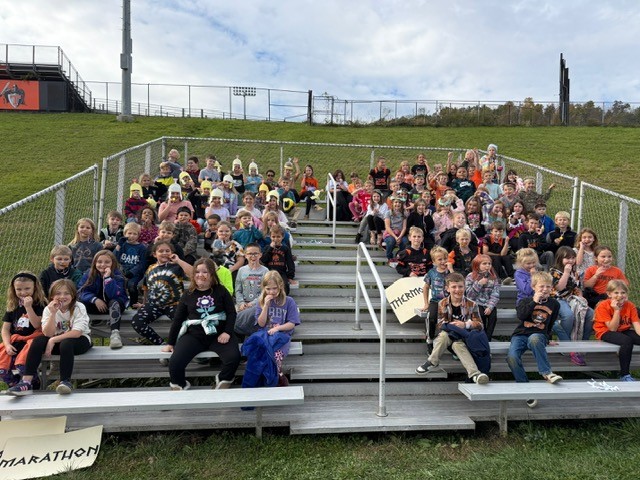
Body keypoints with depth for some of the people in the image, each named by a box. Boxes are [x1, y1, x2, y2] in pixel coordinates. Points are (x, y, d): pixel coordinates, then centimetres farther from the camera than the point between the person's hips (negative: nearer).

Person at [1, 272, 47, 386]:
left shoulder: (40, 304, -1)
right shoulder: (12, 307, 13)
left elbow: (37, 325, -12)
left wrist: (28, 307, -17)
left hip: (31, 340, -5)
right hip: (15, 342, 5)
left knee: (21, 364, -32)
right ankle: (14, 385, 7)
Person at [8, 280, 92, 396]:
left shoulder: (79, 307, -14)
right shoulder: (48, 309, -3)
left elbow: (77, 333, -23)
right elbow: (48, 334, -16)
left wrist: (53, 340, -25)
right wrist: (53, 313, -26)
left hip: (81, 340, -4)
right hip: (58, 341, 4)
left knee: (66, 343, -36)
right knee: (38, 341, -22)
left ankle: (65, 381, -29)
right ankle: (27, 382, -24)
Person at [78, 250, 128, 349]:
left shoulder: (117, 275, -14)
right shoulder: (89, 274, -3)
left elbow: (114, 295, -27)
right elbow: (81, 291, -9)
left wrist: (108, 278, -34)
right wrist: (95, 299, -26)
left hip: (113, 303, -3)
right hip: (95, 305, 3)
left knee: (114, 302, -37)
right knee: (80, 303, -23)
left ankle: (115, 333, -50)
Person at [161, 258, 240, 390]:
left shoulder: (221, 291, 4)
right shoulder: (188, 295, 9)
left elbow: (231, 312, 1)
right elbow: (177, 319, 13)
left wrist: (227, 332, -13)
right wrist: (170, 342, 11)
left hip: (218, 334, -1)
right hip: (194, 336, 1)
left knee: (234, 357, -28)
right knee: (175, 362, -22)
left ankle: (223, 380, 7)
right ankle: (179, 385, 13)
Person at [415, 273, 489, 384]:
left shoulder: (471, 304, -3)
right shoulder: (442, 304, 0)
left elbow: (479, 325, -6)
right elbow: (440, 324, -3)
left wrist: (465, 325, -24)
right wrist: (452, 325, -22)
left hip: (465, 337, -1)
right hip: (448, 335, 2)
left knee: (457, 344, -36)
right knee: (443, 335, -34)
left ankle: (474, 374, -46)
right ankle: (432, 362, -21)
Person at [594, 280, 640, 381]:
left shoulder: (630, 306, -2)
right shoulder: (603, 306, -15)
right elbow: (612, 328, -19)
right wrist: (617, 310, -24)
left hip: (624, 331, 6)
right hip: (606, 332, -5)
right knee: (627, 341, -33)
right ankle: (624, 375, -22)